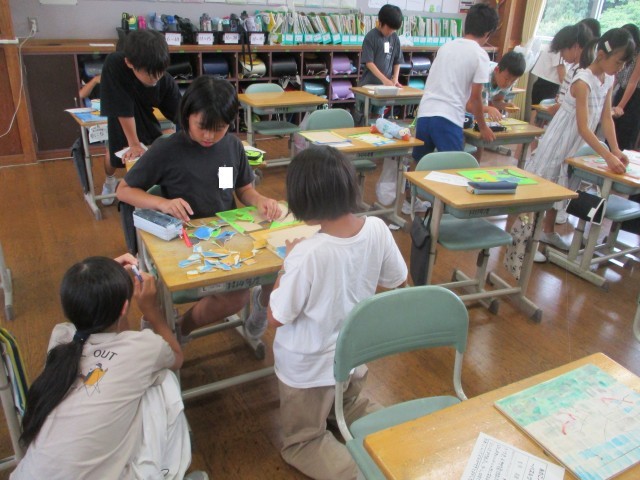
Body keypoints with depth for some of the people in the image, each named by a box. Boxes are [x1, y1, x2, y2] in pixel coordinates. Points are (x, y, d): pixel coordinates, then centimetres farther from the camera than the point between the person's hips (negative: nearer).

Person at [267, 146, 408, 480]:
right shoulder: (377, 229, -17)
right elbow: (399, 282, 1)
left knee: (300, 442, 19)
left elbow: (276, 317, -19)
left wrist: (288, 261, -10)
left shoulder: (307, 254, -34)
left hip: (309, 367, -5)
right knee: (349, 404, 35)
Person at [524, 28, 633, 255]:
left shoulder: (608, 80, 1)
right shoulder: (583, 81, -24)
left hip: (577, 143, 9)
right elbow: (583, 128, -28)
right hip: (560, 140, -9)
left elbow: (606, 118, 3)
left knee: (560, 185, 18)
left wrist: (616, 150, -9)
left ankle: (548, 231, 33)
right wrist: (608, 156, -30)